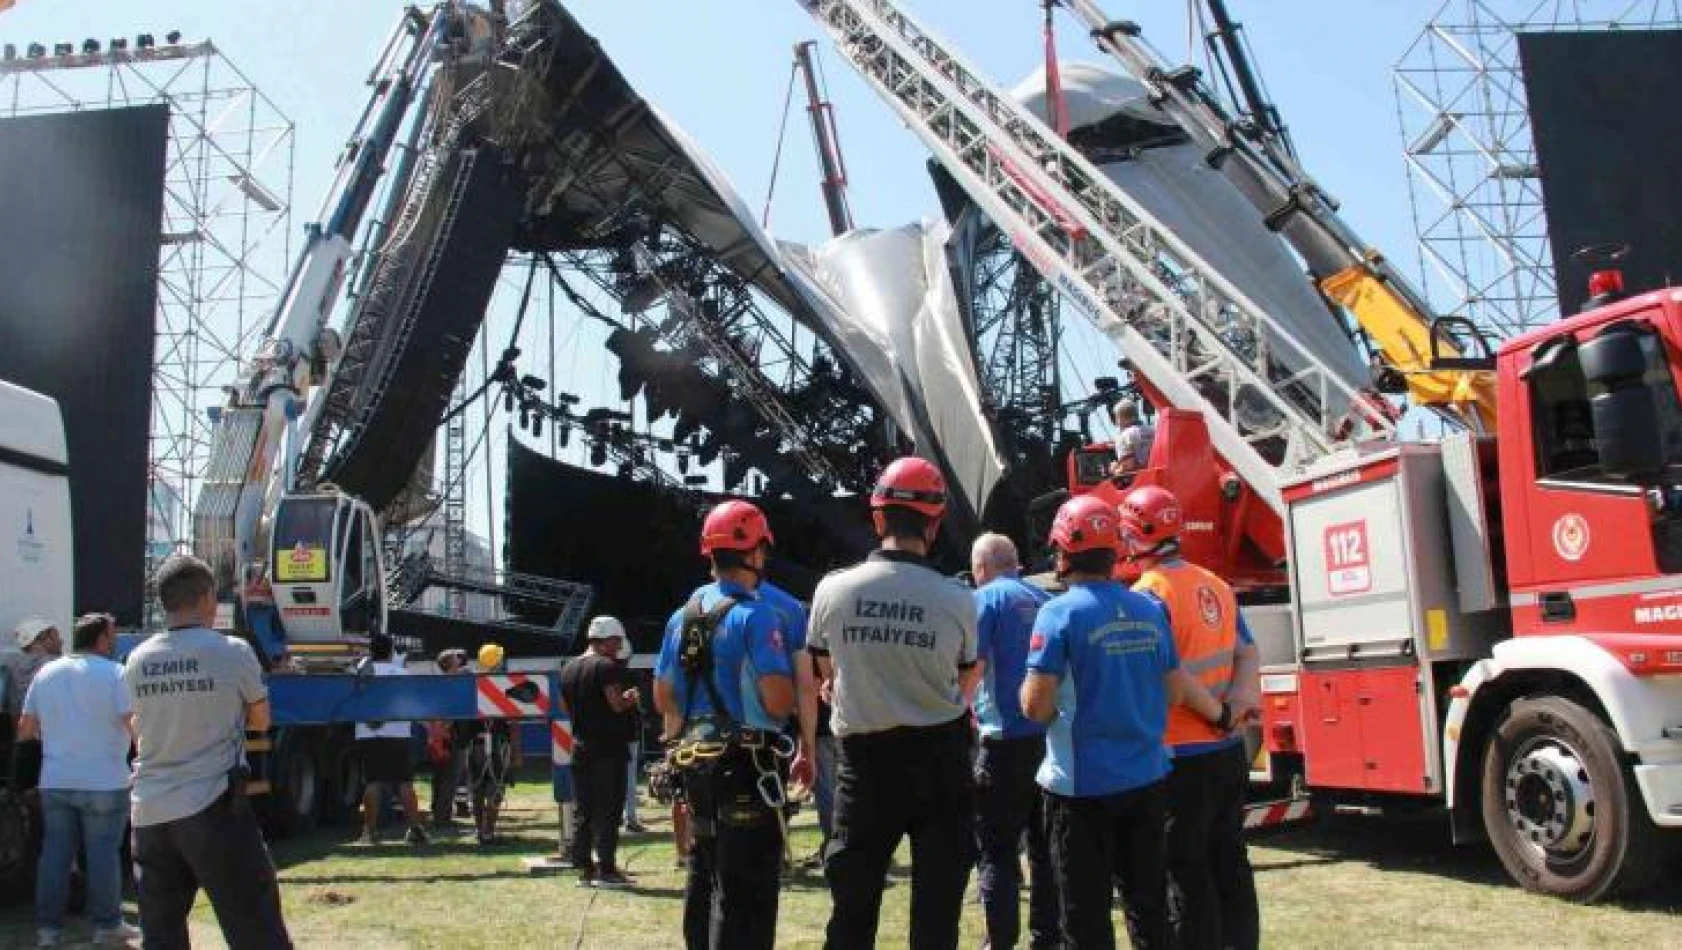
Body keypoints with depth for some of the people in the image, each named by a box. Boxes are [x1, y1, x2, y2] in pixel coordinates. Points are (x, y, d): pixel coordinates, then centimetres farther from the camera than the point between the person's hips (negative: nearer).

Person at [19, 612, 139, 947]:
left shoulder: (45, 673, 6)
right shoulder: (113, 673, -10)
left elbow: (25, 729, 12)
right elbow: (135, 727, -19)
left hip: (55, 782, 5)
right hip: (103, 783, -5)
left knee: (55, 851, 12)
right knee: (103, 852, 3)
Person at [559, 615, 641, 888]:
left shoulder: (568, 669, 13)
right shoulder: (608, 667, -12)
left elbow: (565, 707, 19)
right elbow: (618, 704, -20)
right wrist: (632, 697, 0)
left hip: (580, 748, 8)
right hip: (609, 749, -7)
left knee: (582, 811, 10)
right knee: (608, 810, -3)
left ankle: (584, 868, 14)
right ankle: (606, 870, -2)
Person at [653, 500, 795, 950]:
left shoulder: (682, 617, 8)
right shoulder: (755, 615, -15)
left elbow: (663, 698, 13)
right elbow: (778, 700, -21)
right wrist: (799, 689, -1)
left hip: (694, 761, 8)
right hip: (744, 763, -8)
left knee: (705, 874, 20)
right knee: (748, 884, -2)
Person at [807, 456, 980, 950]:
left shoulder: (832, 590, -10)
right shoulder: (957, 600, -13)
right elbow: (968, 678, 5)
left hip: (864, 758, 1)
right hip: (939, 759, -1)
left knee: (853, 903, 14)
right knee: (937, 900, 10)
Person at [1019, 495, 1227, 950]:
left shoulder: (1060, 613, -13)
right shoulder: (1151, 610, 3)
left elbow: (1036, 707, -15)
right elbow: (1175, 693, 8)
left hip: (1083, 784, -5)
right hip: (1147, 778, 5)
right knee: (1149, 905, 17)